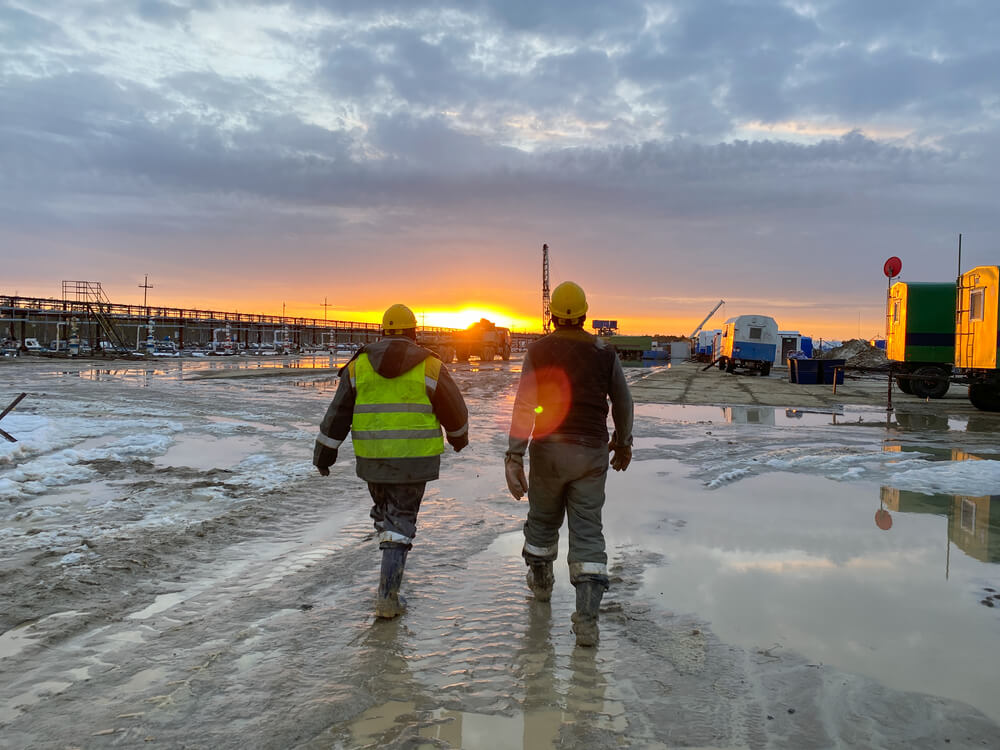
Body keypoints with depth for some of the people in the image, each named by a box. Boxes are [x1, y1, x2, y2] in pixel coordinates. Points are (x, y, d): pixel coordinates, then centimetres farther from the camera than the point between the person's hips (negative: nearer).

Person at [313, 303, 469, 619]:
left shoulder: (359, 365, 2)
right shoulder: (429, 367, -5)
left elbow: (337, 415, 5)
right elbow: (454, 411, 4)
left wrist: (325, 452, 14)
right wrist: (458, 436, 24)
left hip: (372, 459, 2)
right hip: (414, 459, -2)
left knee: (384, 511, 25)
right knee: (400, 523, 4)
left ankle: (393, 569, 39)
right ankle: (387, 597, 0)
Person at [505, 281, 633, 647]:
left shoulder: (538, 351, -4)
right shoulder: (604, 352, 1)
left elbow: (524, 406, -12)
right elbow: (623, 403, 9)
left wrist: (514, 458, -12)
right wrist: (623, 443, 25)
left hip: (548, 449, 0)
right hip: (591, 452, 1)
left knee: (543, 518, 21)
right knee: (587, 530, 2)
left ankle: (541, 581, 43)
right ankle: (587, 616, -7)